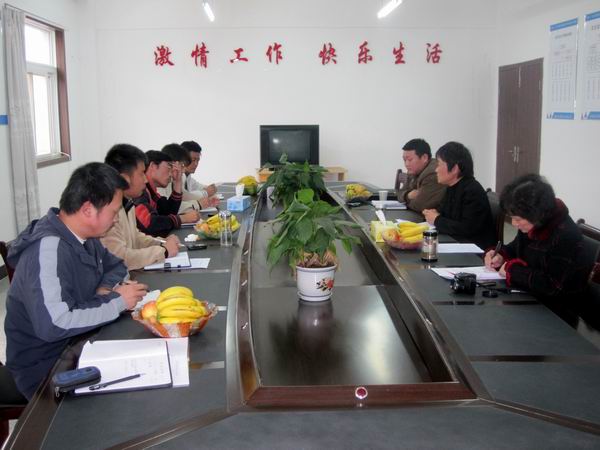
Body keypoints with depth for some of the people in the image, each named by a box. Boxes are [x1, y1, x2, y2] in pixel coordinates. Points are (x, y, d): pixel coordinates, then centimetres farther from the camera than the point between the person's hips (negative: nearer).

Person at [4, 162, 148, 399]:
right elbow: (53, 325, -36)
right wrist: (117, 302, -24)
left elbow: (115, 265, 17)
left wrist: (106, 290, -6)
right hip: (46, 369, -7)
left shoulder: (83, 236, -1)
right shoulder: (48, 248, -26)